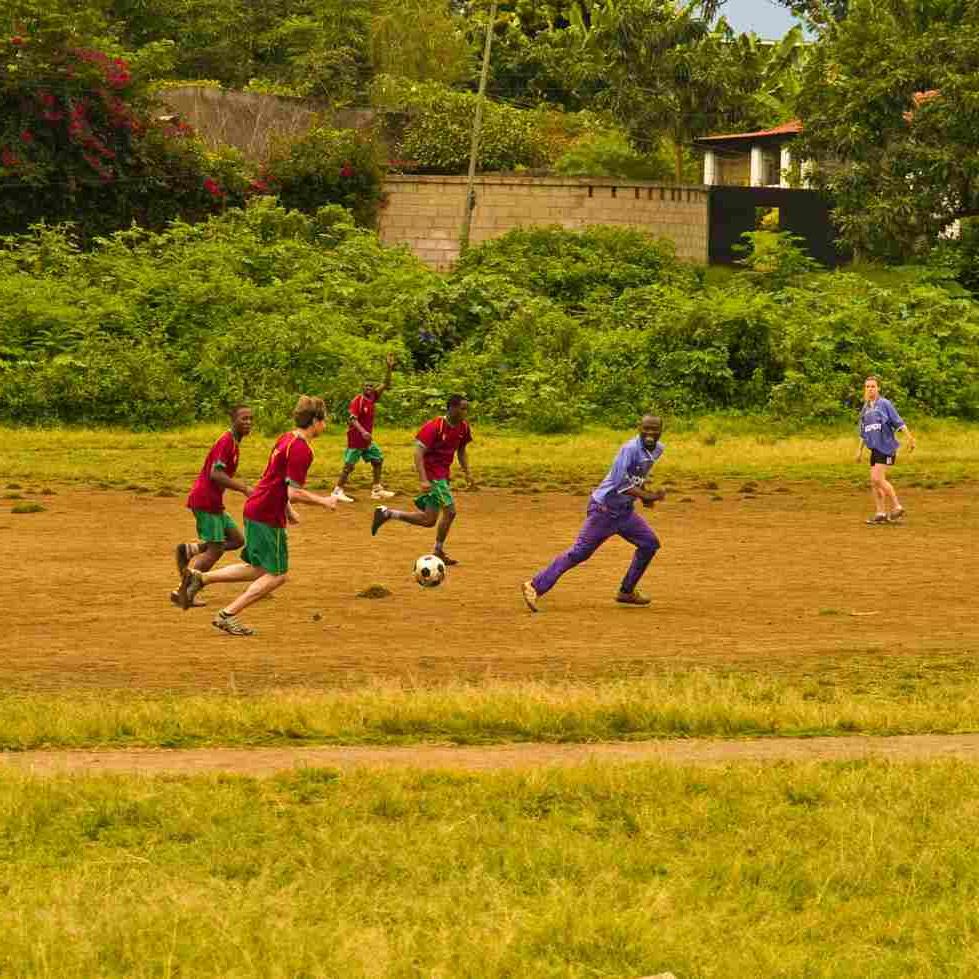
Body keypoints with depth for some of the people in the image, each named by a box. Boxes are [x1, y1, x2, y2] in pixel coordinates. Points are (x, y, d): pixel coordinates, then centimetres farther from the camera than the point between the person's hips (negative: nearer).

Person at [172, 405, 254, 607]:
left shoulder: (234, 442, 15)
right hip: (205, 501, -10)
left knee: (236, 539, 11)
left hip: (213, 502, 10)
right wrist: (244, 488, -23)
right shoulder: (226, 442, -15)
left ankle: (189, 549, 7)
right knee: (214, 550, -8)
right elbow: (215, 474, -25)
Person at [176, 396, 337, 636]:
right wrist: (323, 501, -9)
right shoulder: (301, 450, -19)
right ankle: (227, 616, -2)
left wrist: (287, 510, 26)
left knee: (257, 569, 19)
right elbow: (294, 493, -23)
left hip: (254, 508, 9)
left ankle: (199, 578, 12)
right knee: (276, 575, 0)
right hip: (268, 517, -9)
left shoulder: (285, 439, 11)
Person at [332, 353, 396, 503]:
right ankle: (338, 491, 1)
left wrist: (389, 368, -6)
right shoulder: (358, 400, -16)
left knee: (378, 460, 11)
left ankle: (377, 490, 17)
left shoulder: (372, 398, 5)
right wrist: (362, 431, -37)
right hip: (355, 438, -8)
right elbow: (353, 419, -23)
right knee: (349, 465, -5)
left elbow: (386, 385, 5)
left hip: (368, 439, 8)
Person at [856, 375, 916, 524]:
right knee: (874, 481, 4)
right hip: (874, 448, 7)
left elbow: (898, 421, -11)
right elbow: (863, 432, 23)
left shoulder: (884, 404, -6)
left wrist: (910, 438, -17)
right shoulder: (865, 408, 15)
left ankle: (897, 507, -7)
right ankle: (880, 513, 9)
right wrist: (860, 450, 23)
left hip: (886, 446, -7)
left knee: (877, 478, -16)